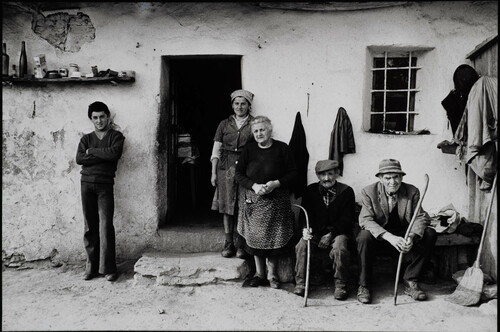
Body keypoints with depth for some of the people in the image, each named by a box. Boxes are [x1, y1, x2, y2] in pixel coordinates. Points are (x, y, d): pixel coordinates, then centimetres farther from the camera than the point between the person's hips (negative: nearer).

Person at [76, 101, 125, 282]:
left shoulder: (116, 136, 7)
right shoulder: (86, 138, 15)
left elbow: (114, 153, -13)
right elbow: (79, 159, -2)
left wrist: (91, 151, -2)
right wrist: (103, 155, -8)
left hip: (105, 184, -3)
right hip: (87, 183, 3)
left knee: (106, 225, -9)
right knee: (90, 226, 4)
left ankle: (108, 268, -4)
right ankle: (91, 267, 11)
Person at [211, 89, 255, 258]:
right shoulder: (224, 124, 12)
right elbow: (216, 149, 10)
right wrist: (213, 172, 4)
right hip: (226, 167, 2)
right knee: (226, 206, 4)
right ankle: (228, 243, 14)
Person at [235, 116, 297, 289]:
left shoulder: (282, 148, -1)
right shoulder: (248, 149, 5)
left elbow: (293, 174, -2)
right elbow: (239, 174, 3)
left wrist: (276, 183, -17)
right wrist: (254, 186, -13)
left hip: (276, 201, -2)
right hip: (253, 201, 2)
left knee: (274, 238, 0)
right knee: (255, 237, 5)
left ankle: (272, 275, 17)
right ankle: (259, 274, 20)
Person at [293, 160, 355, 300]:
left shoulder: (346, 191, 0)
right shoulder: (310, 190, 6)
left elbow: (347, 219, -4)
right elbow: (305, 214, 5)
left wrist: (330, 233, -17)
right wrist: (305, 229, -18)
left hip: (338, 232, -2)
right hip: (315, 232, 2)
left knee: (339, 249, -33)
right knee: (302, 246, -27)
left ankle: (340, 285, -11)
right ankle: (300, 282, -11)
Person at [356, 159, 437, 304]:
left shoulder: (412, 191, -3)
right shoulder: (369, 192, -11)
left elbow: (421, 217, -8)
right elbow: (365, 220, -21)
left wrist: (412, 237, -30)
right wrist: (390, 237, -36)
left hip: (403, 236, 3)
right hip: (379, 237, -3)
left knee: (430, 234, -20)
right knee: (364, 236, -35)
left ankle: (410, 281, -10)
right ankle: (364, 285, -17)